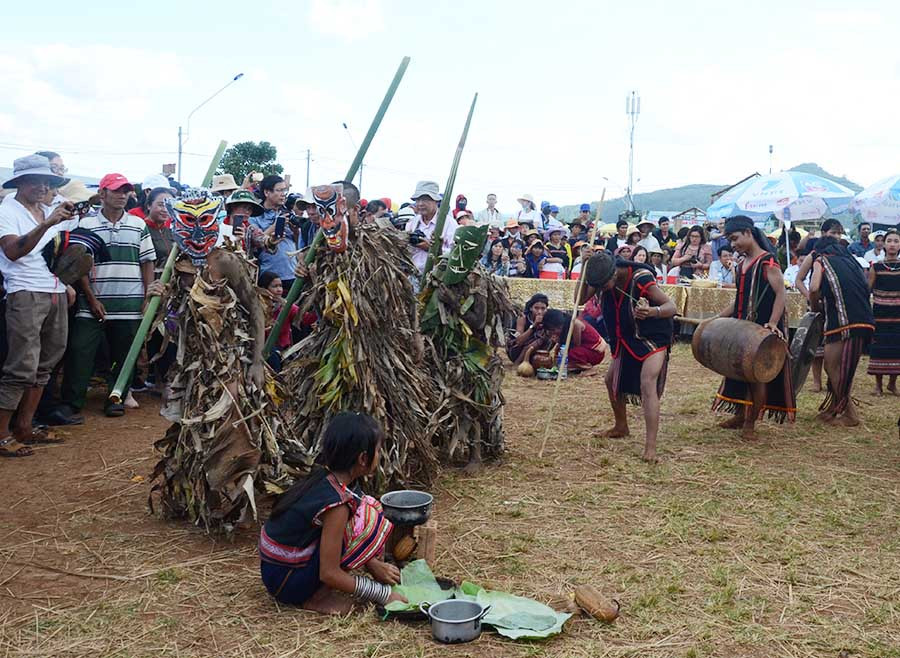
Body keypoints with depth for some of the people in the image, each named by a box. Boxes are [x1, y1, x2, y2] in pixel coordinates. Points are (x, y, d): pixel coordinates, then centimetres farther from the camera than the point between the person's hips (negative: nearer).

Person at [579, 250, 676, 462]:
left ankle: (650, 446, -25)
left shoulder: (641, 279, -29)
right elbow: (580, 300, -12)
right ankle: (621, 427, 39)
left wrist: (651, 312, -50)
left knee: (648, 385, -22)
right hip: (626, 340, 8)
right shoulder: (602, 278, -9)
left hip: (652, 339, -7)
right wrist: (584, 270, -23)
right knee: (612, 380, 15)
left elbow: (671, 306, -28)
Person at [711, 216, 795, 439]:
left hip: (762, 328, -8)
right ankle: (740, 415, 25)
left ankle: (751, 423, 6)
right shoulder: (742, 264, 13)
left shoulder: (767, 262, -11)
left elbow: (780, 294, -18)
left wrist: (773, 323, -29)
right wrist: (719, 318, 14)